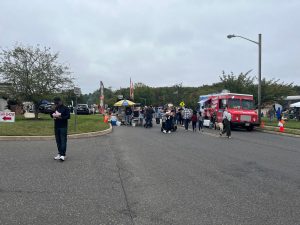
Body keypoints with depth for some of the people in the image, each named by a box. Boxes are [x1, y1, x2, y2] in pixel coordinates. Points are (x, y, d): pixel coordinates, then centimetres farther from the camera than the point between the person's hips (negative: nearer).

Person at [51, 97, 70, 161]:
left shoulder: (65, 108, -4)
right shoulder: (55, 108, 16)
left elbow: (68, 116, -13)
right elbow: (51, 114, 19)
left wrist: (60, 116, -17)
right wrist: (53, 115, -4)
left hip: (63, 127, -6)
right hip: (56, 127, 6)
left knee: (63, 140, -9)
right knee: (58, 141, 9)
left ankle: (63, 155, -11)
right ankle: (59, 153, 17)